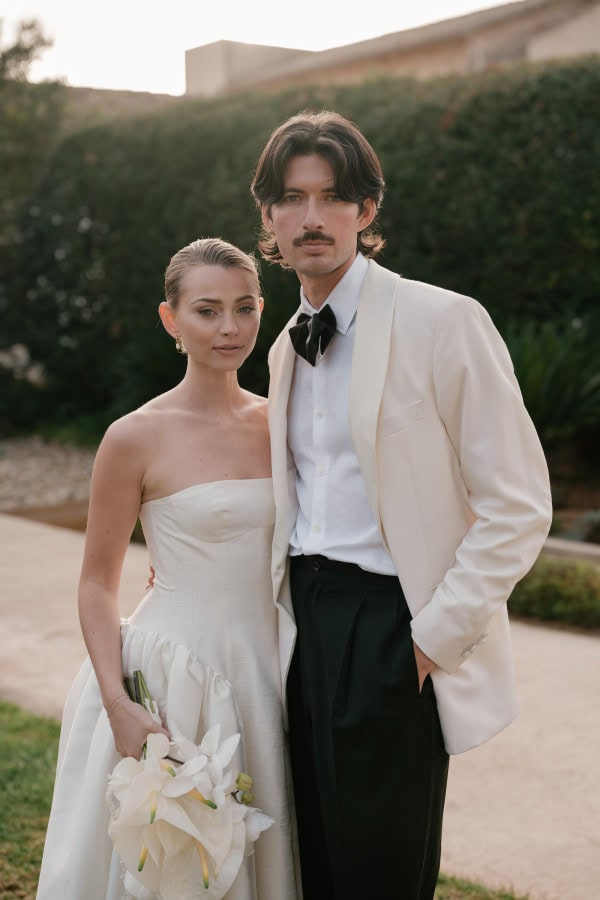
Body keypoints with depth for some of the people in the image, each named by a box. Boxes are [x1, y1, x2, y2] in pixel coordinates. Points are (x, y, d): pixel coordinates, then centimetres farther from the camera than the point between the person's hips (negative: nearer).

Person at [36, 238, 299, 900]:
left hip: (264, 672, 5)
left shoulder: (278, 422, 3)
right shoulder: (136, 438, -10)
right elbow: (98, 584, -5)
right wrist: (117, 704, -16)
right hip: (172, 675, -4)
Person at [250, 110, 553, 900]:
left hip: (391, 633, -7)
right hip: (306, 624, 7)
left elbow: (518, 506, -14)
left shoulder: (443, 321, -11)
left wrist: (437, 635, -15)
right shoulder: (288, 347, 12)